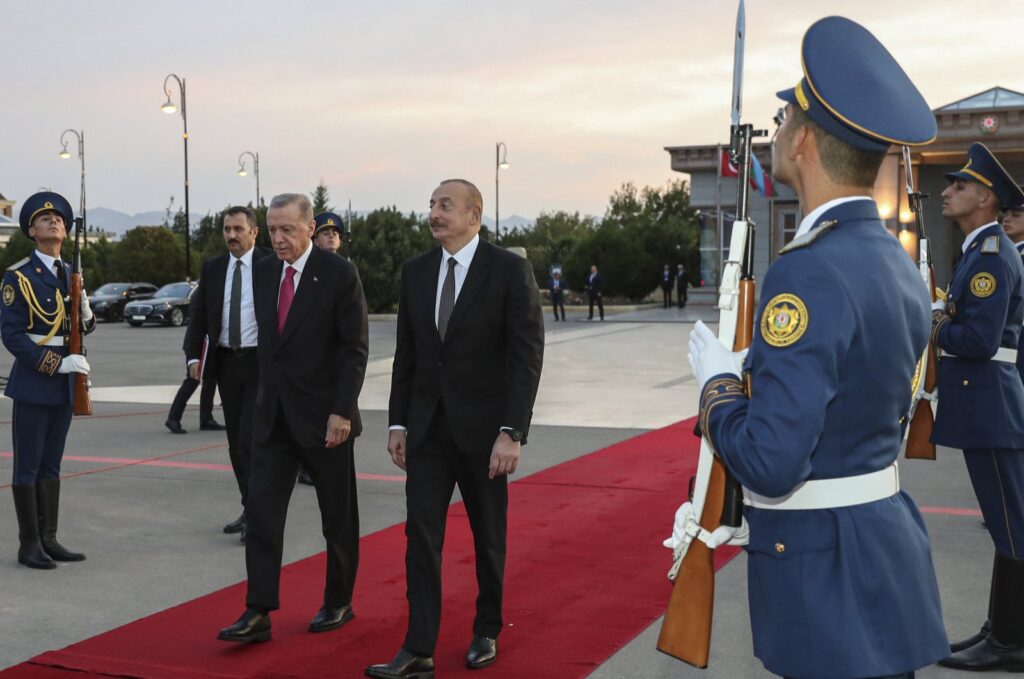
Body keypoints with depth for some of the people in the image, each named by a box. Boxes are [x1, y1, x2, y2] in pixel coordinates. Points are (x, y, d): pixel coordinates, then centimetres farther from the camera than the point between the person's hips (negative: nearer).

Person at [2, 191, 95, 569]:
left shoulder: (73, 275, 12)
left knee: (51, 465, 12)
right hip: (33, 382, -6)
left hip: (65, 383, 6)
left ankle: (49, 539, 18)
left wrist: (86, 315, -5)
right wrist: (55, 364, -20)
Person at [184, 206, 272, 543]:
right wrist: (193, 356, -5)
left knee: (252, 437, -11)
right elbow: (198, 314, 8)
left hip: (261, 362, -5)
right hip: (226, 362, 5)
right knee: (236, 440, 10)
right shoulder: (212, 268, 8)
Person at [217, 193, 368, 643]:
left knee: (338, 516, 9)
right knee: (261, 510, -2)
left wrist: (342, 411, -17)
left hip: (322, 415, -5)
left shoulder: (338, 274, -10)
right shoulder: (263, 271, 6)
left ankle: (338, 603, 24)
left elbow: (355, 348, -12)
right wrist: (265, 393, 13)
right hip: (273, 415, 5)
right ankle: (258, 614, 1)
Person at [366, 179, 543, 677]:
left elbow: (527, 356, -12)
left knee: (489, 537, 12)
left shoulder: (509, 270, -10)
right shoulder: (415, 271, 5)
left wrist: (512, 431, -18)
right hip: (427, 427, 4)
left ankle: (487, 632, 30)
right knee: (420, 533, -2)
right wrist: (397, 422, 7)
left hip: (482, 427, -3)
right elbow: (406, 353, 11)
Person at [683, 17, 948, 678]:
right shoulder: (897, 263, 6)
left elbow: (770, 463, -26)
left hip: (828, 573, -9)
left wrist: (718, 380, -9)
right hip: (884, 545, 9)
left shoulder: (811, 271, -23)